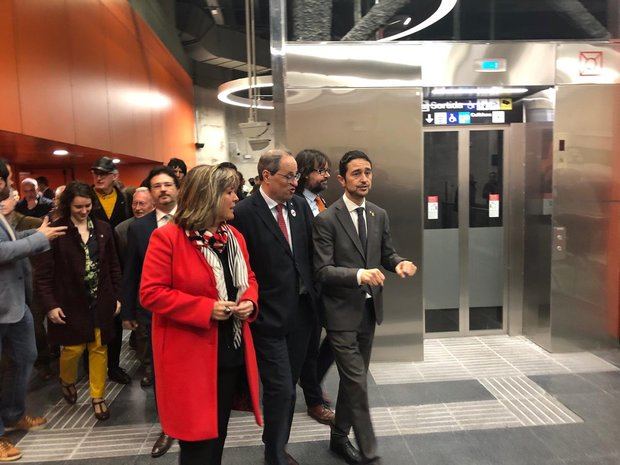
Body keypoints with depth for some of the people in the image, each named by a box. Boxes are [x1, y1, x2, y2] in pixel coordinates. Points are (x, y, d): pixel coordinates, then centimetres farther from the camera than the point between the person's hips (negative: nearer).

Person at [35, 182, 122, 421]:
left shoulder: (103, 229, 1)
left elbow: (113, 266, 7)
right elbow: (43, 273, -6)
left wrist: (116, 296, 5)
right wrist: (50, 305, -10)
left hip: (100, 301, 3)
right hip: (70, 302, -2)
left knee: (99, 348, 8)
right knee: (73, 348, 6)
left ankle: (98, 397, 24)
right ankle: (67, 381, 40)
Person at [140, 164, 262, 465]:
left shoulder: (234, 236, 7)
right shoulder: (167, 237, -14)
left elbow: (249, 280, 16)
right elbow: (150, 293, -17)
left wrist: (249, 301, -8)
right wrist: (206, 308, -23)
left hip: (232, 353, 7)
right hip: (191, 356, -6)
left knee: (218, 434, 20)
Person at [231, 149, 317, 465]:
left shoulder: (300, 206, 5)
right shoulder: (244, 213, -13)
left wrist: (312, 295, 7)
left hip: (300, 313, 6)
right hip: (267, 318, -6)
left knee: (288, 387, 18)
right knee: (280, 389, -1)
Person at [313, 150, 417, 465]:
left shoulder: (379, 215, 6)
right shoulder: (326, 219, -13)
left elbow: (386, 253, 13)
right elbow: (323, 271, -17)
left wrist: (399, 263, -10)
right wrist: (358, 274, -32)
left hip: (370, 308, 7)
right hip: (342, 311, -6)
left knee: (353, 378, 18)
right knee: (357, 381, -4)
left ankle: (339, 438, 37)